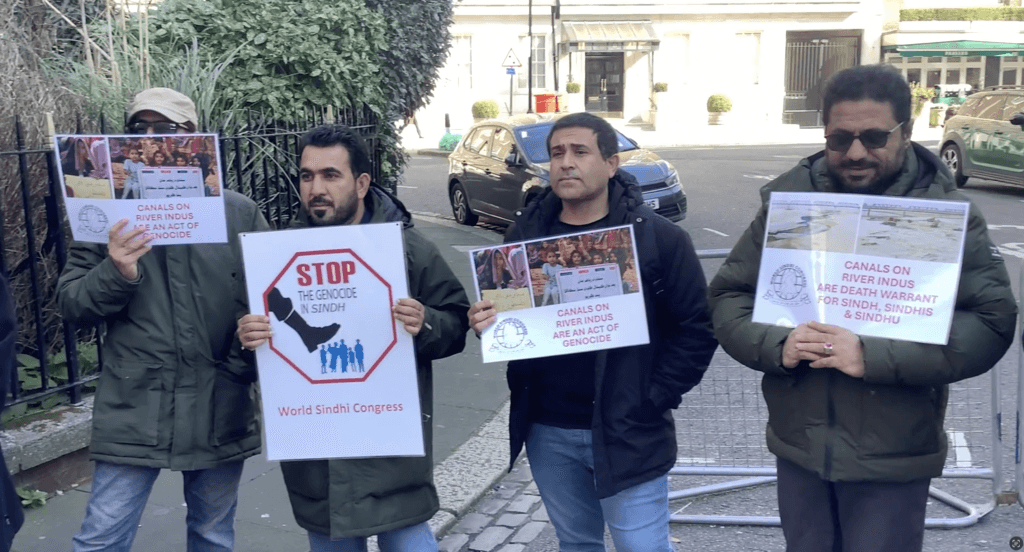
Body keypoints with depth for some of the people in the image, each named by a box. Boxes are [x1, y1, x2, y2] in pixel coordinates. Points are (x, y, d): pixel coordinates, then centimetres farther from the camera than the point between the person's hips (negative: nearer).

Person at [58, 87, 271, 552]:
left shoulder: (240, 212, 0)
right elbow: (69, 303, 2)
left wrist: (247, 365, -11)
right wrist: (115, 273, -16)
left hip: (221, 412, 1)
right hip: (132, 413, 0)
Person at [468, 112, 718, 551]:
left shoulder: (657, 237, -9)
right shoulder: (525, 234, 3)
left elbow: (696, 327, -6)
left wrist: (654, 399, -10)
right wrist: (487, 323, -9)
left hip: (626, 431, -4)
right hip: (547, 431, 4)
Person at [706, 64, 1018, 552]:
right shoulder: (787, 200, 0)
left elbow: (989, 323, -14)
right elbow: (727, 297, 2)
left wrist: (874, 356, -26)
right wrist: (776, 345, -19)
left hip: (893, 456, -3)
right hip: (799, 444, 3)